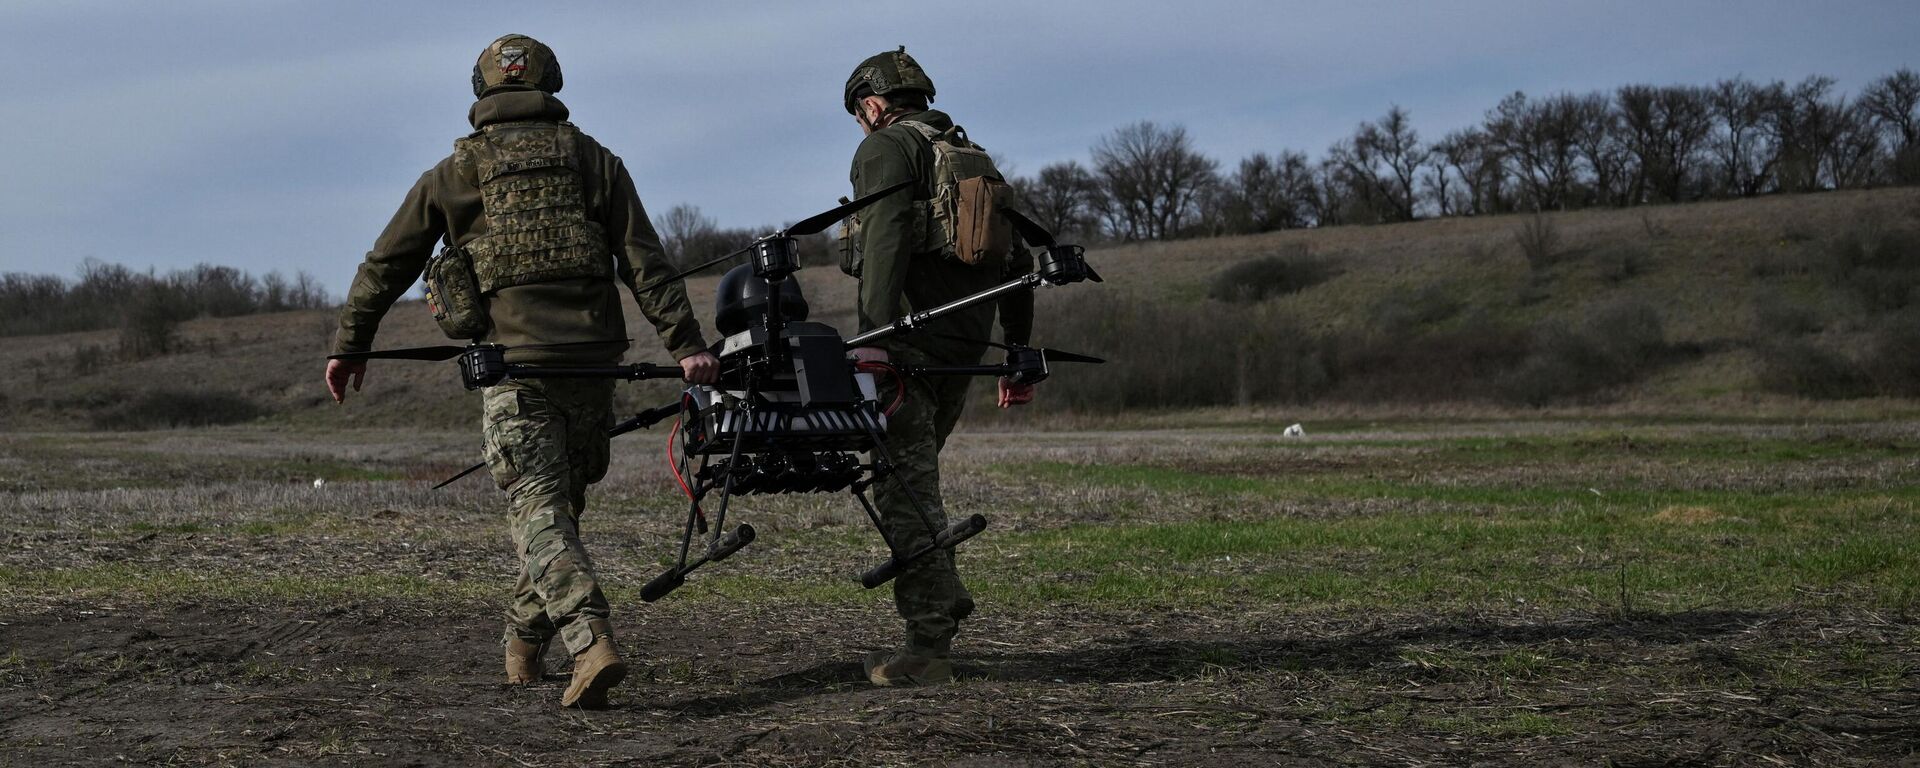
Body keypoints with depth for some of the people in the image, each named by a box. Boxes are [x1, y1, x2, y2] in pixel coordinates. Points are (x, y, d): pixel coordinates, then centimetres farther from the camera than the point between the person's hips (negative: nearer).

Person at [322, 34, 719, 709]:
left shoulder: (456, 171, 7)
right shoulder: (594, 161, 10)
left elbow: (386, 265, 11)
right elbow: (645, 262, 1)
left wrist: (349, 347, 20)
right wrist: (685, 344, 0)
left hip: (512, 365, -2)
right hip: (591, 361, 3)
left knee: (539, 513, -6)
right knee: (561, 506, 17)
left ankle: (592, 644, -25)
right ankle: (524, 642, 27)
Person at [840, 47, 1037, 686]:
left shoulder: (885, 148, -1)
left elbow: (886, 239, -18)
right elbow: (1019, 256, 23)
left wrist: (875, 335, -26)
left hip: (909, 339, -8)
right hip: (965, 342, 8)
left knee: (905, 485, -7)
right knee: (911, 476, 21)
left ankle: (928, 645, -10)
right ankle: (942, 597, 17)